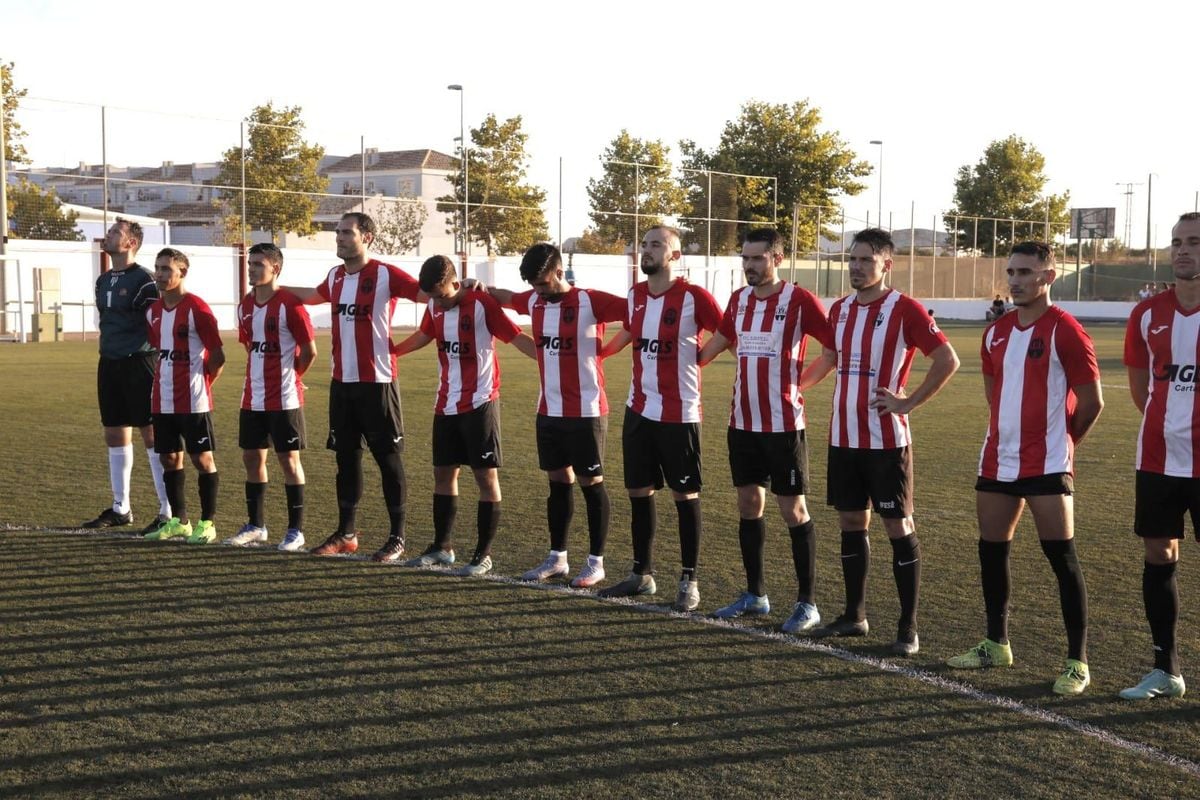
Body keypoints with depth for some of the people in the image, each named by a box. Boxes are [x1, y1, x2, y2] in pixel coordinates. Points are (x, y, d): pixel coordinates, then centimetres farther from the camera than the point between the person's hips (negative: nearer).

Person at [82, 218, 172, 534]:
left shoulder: (143, 280, -11)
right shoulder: (103, 281, 14)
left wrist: (159, 364, -16)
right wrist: (108, 354, 20)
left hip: (138, 363, -8)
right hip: (109, 364, 8)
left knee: (152, 434, -6)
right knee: (114, 434, 11)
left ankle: (168, 511, -2)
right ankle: (120, 508, 21)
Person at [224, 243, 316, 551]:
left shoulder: (289, 304, -14)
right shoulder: (245, 305, 8)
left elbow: (309, 350, -10)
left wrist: (289, 375, 2)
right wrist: (261, 376, 14)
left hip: (284, 399, -7)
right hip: (252, 398, 7)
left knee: (288, 459, 0)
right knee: (252, 457, 11)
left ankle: (296, 530, 8)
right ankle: (255, 526, 23)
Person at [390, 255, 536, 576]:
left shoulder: (482, 304, -15)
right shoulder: (434, 307, 4)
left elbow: (518, 338, -17)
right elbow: (423, 336, 23)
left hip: (480, 404, -7)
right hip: (446, 405, 7)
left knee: (486, 477, -1)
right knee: (443, 473, 12)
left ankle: (483, 555, 6)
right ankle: (441, 547, 23)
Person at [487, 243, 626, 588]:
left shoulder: (590, 302, -15)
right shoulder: (534, 301, 6)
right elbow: (506, 297, 25)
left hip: (586, 412, -6)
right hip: (549, 410, 6)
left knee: (591, 483, 2)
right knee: (558, 481, 13)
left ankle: (596, 563, 11)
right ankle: (557, 558, 23)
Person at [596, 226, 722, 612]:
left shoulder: (693, 297, -13)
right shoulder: (634, 296, 7)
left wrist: (698, 356, -6)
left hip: (679, 413, -6)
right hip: (638, 410, 6)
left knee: (685, 496, 2)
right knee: (639, 492, 12)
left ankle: (689, 581, 11)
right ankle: (642, 574, 24)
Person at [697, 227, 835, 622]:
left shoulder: (799, 301, -11)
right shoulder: (738, 299, 9)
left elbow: (838, 346, -9)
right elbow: (720, 339, 26)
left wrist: (803, 381, -8)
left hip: (783, 424, -6)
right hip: (742, 423, 6)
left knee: (793, 511, 0)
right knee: (748, 505, 12)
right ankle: (755, 594, 23)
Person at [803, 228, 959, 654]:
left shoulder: (904, 309, -10)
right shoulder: (839, 309, 10)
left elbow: (947, 360, -12)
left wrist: (909, 402, -13)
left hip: (886, 439, -6)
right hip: (843, 437, 6)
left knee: (898, 526, -1)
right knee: (851, 523, 12)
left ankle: (908, 628, 6)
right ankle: (854, 615, 24)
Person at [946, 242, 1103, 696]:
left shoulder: (1065, 331, -10)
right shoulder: (996, 332, 10)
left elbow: (1091, 401, -7)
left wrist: (1060, 441, 4)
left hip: (1045, 465, -7)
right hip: (998, 461, 7)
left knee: (1060, 555, -6)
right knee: (991, 550, 12)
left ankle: (1077, 662, 0)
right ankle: (996, 645, 27)